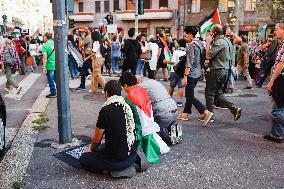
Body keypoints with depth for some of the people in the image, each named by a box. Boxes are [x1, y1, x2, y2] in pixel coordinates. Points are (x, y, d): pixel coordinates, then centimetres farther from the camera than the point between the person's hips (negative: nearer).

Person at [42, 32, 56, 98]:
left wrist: (44, 67, -15)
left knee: (51, 80, 5)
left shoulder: (45, 45, -12)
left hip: (50, 66, -5)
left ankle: (53, 93, 9)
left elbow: (45, 57, -17)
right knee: (56, 79, 15)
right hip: (57, 65, 6)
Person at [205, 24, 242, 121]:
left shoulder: (219, 43, -17)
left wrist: (208, 42, -12)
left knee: (209, 92, 2)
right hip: (223, 70, 10)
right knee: (218, 93, 14)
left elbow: (208, 56, -20)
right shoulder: (223, 41, 16)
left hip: (217, 71, -10)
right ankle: (234, 108, 5)